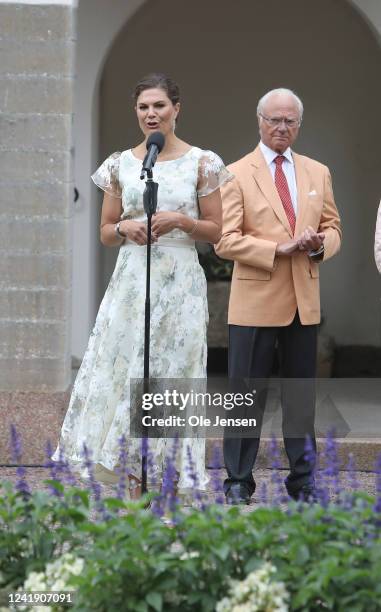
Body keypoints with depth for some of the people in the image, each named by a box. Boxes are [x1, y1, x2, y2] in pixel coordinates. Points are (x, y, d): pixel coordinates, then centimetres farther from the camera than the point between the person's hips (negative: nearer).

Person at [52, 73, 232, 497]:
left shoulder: (201, 163, 1)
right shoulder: (120, 164, 8)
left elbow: (216, 231, 4)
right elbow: (105, 233, 13)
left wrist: (181, 221, -14)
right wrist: (125, 228, -9)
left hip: (180, 285, -2)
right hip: (131, 283, 2)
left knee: (172, 378, -1)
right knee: (128, 376, -1)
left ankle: (175, 489, 7)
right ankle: (137, 489, 7)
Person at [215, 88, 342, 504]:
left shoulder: (318, 173, 13)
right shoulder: (237, 174, -1)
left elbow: (332, 228, 16)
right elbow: (225, 240, -8)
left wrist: (320, 244, -8)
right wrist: (280, 250, -17)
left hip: (304, 302, 4)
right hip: (255, 301, -4)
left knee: (301, 392, 8)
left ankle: (303, 479, 16)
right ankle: (238, 480, 8)